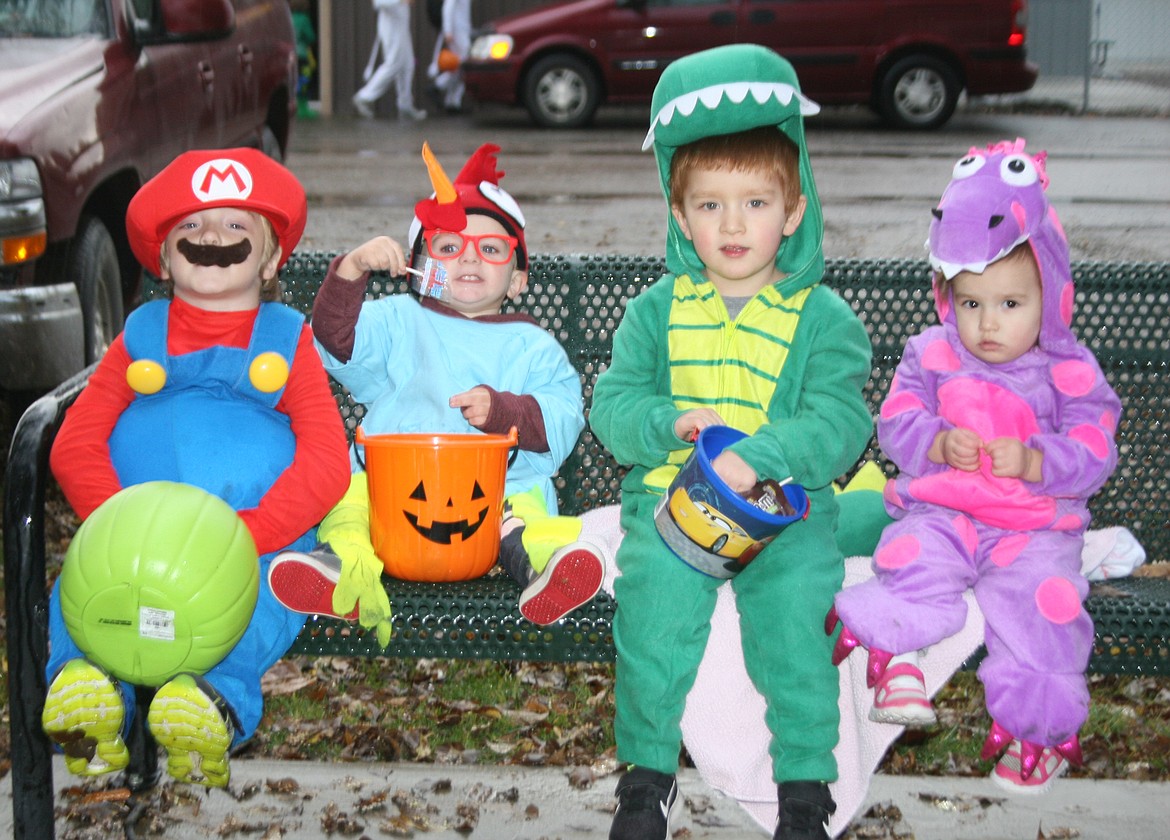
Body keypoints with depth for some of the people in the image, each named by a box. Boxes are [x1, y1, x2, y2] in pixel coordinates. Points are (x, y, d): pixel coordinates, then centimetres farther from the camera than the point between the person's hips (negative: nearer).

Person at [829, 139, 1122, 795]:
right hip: (940, 511, 1)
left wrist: (1033, 462, -23)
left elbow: (1094, 455, -5)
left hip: (1037, 526, -1)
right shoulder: (931, 355, 6)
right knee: (913, 559, -31)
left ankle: (1042, 722, -10)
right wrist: (938, 444, -18)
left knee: (1044, 598, -24)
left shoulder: (1070, 371, 0)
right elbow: (896, 423, 3)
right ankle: (894, 659, -13)